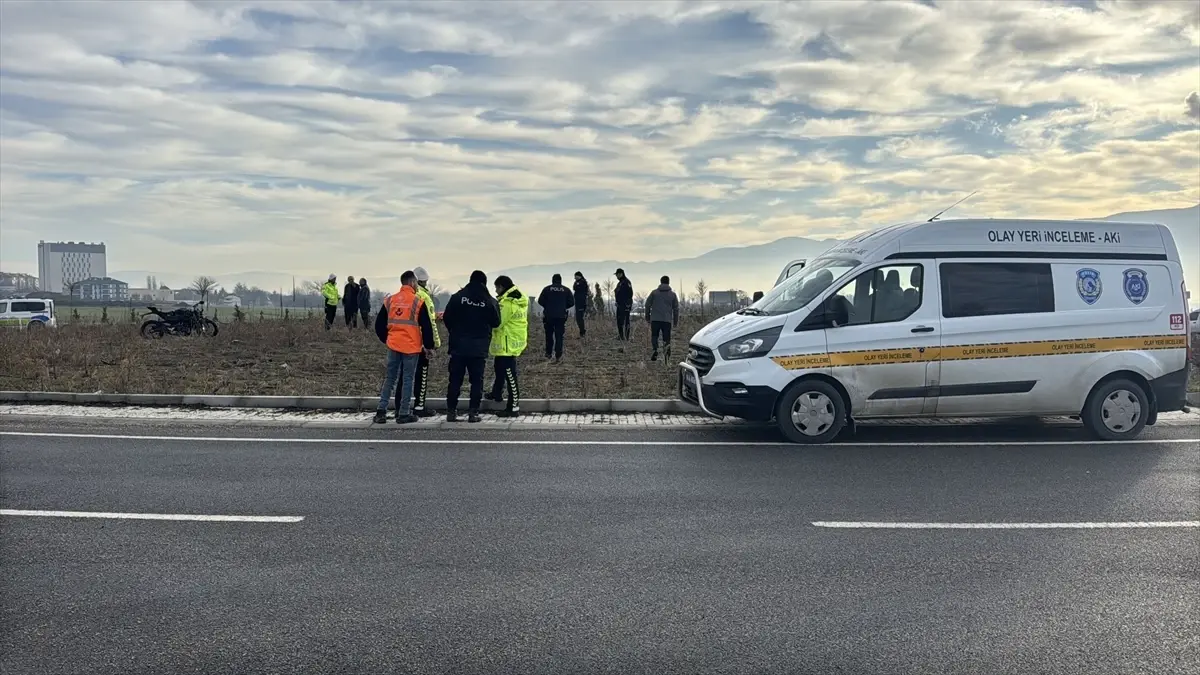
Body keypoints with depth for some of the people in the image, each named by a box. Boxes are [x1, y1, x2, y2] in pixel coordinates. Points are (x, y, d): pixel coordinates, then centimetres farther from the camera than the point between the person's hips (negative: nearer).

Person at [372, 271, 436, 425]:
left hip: (393, 346, 4)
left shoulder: (390, 300, 5)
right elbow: (426, 327, -8)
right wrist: (429, 346, 2)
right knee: (408, 380, 3)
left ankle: (381, 411, 9)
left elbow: (379, 324, 10)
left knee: (390, 378, 13)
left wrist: (386, 340, 24)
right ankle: (403, 414, 6)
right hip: (411, 347, -4)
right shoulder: (417, 301, -9)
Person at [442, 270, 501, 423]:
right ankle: (473, 412, 2)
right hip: (479, 349, -1)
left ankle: (451, 412, 9)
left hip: (458, 347, 1)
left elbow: (447, 318, -1)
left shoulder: (458, 296, -3)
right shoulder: (490, 301, -4)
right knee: (477, 381, 6)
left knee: (455, 380, 8)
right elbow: (496, 323, 5)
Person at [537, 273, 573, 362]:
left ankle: (548, 353, 23)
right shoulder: (566, 290, 1)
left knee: (549, 335, 17)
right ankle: (558, 357, -5)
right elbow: (571, 302, 0)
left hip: (549, 316, 0)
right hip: (561, 316, 0)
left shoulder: (547, 289, -2)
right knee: (559, 336, 2)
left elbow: (540, 301, -5)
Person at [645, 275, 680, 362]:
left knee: (654, 336, 11)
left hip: (655, 319, 0)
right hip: (667, 320, 0)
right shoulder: (673, 294, 8)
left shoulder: (654, 292, 6)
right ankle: (667, 346, -20)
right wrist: (676, 321, 18)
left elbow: (647, 304, 6)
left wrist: (647, 316, 18)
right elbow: (676, 309, 10)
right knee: (666, 338, 7)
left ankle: (654, 349, -10)